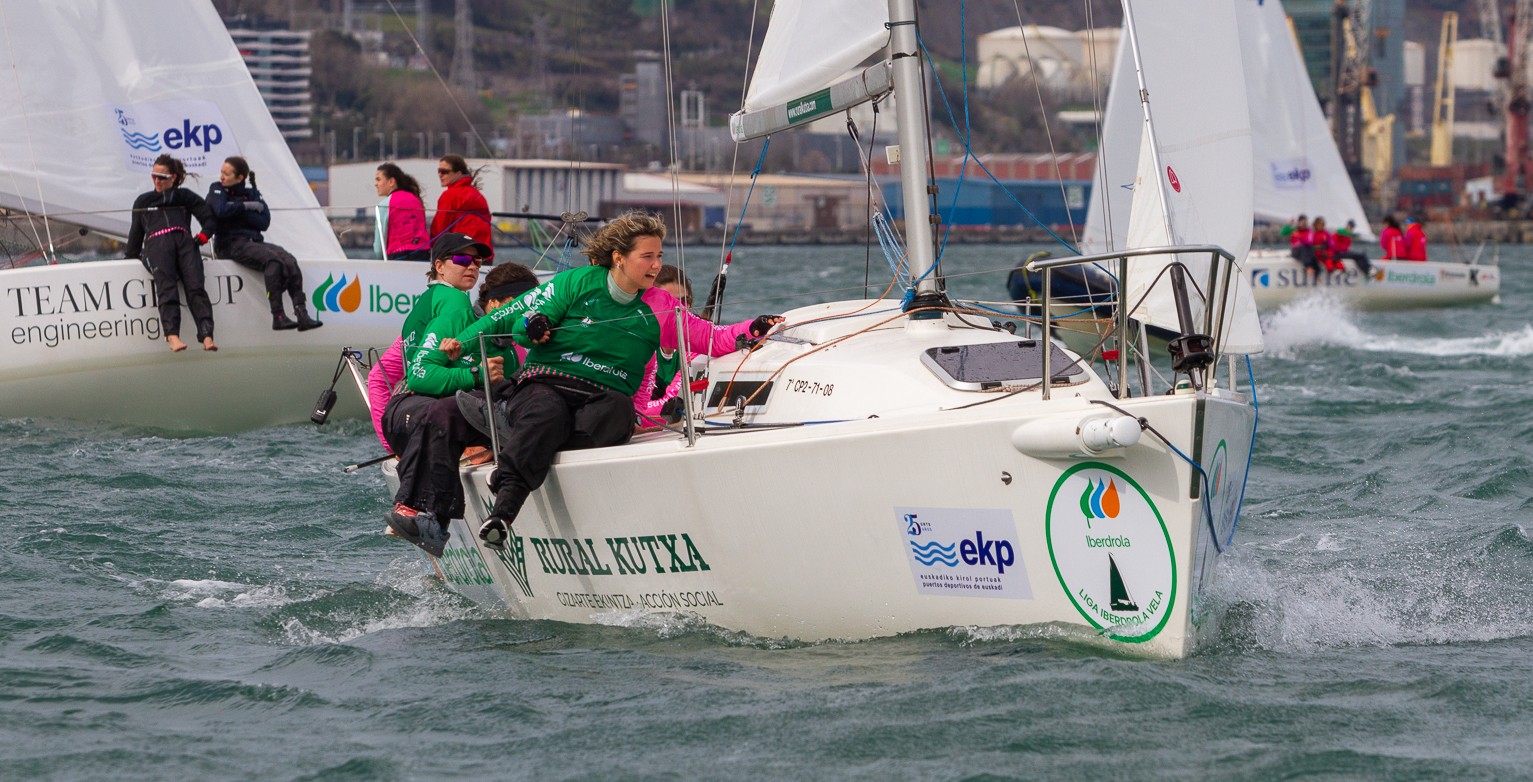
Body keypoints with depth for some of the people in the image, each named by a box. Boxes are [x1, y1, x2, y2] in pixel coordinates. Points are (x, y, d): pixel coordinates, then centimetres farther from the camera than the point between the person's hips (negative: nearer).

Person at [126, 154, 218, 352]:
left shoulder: (186, 197, 31)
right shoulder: (143, 201, 37)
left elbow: (209, 217, 22)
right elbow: (136, 233, 36)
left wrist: (203, 235, 3)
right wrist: (131, 257, 25)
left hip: (184, 241, 0)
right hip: (157, 245, 0)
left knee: (195, 287, -26)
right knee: (166, 287, -29)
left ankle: (207, 336, -42)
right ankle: (172, 336, -49)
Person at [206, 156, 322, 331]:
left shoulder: (252, 193, 17)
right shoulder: (217, 189, 7)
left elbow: (264, 222, 1)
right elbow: (220, 210, -17)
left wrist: (239, 211, -6)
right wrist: (247, 207, -6)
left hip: (254, 241, 5)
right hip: (231, 244, -5)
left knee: (289, 261, -21)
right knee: (272, 260, -31)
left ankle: (302, 315, -30)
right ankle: (278, 316, -34)